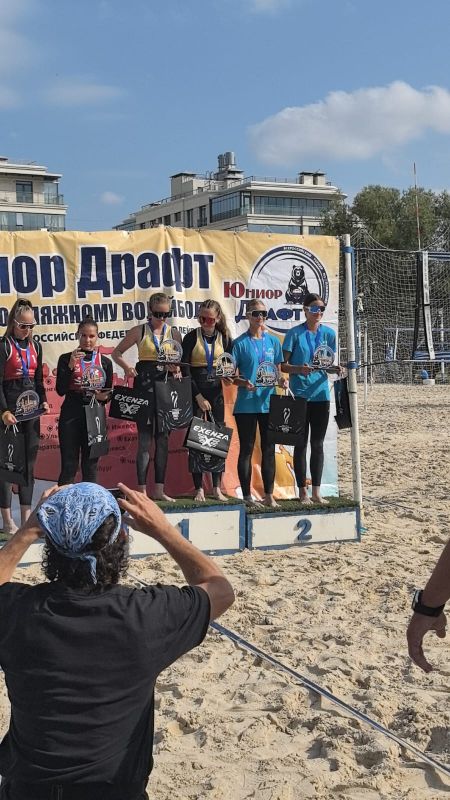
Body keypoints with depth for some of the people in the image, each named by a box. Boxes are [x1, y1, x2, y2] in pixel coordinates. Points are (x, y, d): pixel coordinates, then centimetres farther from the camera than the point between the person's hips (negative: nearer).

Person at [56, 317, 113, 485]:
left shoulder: (105, 362, 7)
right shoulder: (66, 358, 1)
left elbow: (108, 393, 11)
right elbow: (60, 390, -8)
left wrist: (104, 397, -11)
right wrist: (71, 365, -17)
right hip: (71, 416, -2)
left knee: (91, 466, 7)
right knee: (69, 466, -2)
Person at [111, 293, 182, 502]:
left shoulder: (174, 333, 9)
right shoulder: (139, 331, 2)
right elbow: (116, 353, 6)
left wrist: (177, 369, -12)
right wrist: (127, 367, -13)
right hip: (144, 384, -3)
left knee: (163, 437, 6)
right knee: (145, 437, -3)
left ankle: (159, 490, 13)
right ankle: (142, 490, 1)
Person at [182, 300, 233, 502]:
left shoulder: (224, 338, 6)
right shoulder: (191, 337, -1)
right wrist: (198, 396, -11)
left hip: (216, 393, 3)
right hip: (195, 393, -2)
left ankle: (216, 487, 12)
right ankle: (199, 487, 4)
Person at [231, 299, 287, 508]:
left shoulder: (273, 341, 8)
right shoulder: (240, 343, -2)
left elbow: (277, 369, 14)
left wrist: (281, 380, -8)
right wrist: (243, 383, -21)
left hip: (269, 402, 4)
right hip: (246, 404, -3)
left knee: (269, 449, 7)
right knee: (246, 449, 2)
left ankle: (269, 495, 15)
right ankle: (247, 496, 9)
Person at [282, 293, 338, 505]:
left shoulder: (328, 333, 6)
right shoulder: (295, 333, -4)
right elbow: (283, 365, -4)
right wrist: (299, 369, -23)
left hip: (321, 394, 3)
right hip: (299, 394, -3)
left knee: (318, 444, 8)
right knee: (301, 444, 2)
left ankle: (316, 492, 14)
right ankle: (303, 492, 9)